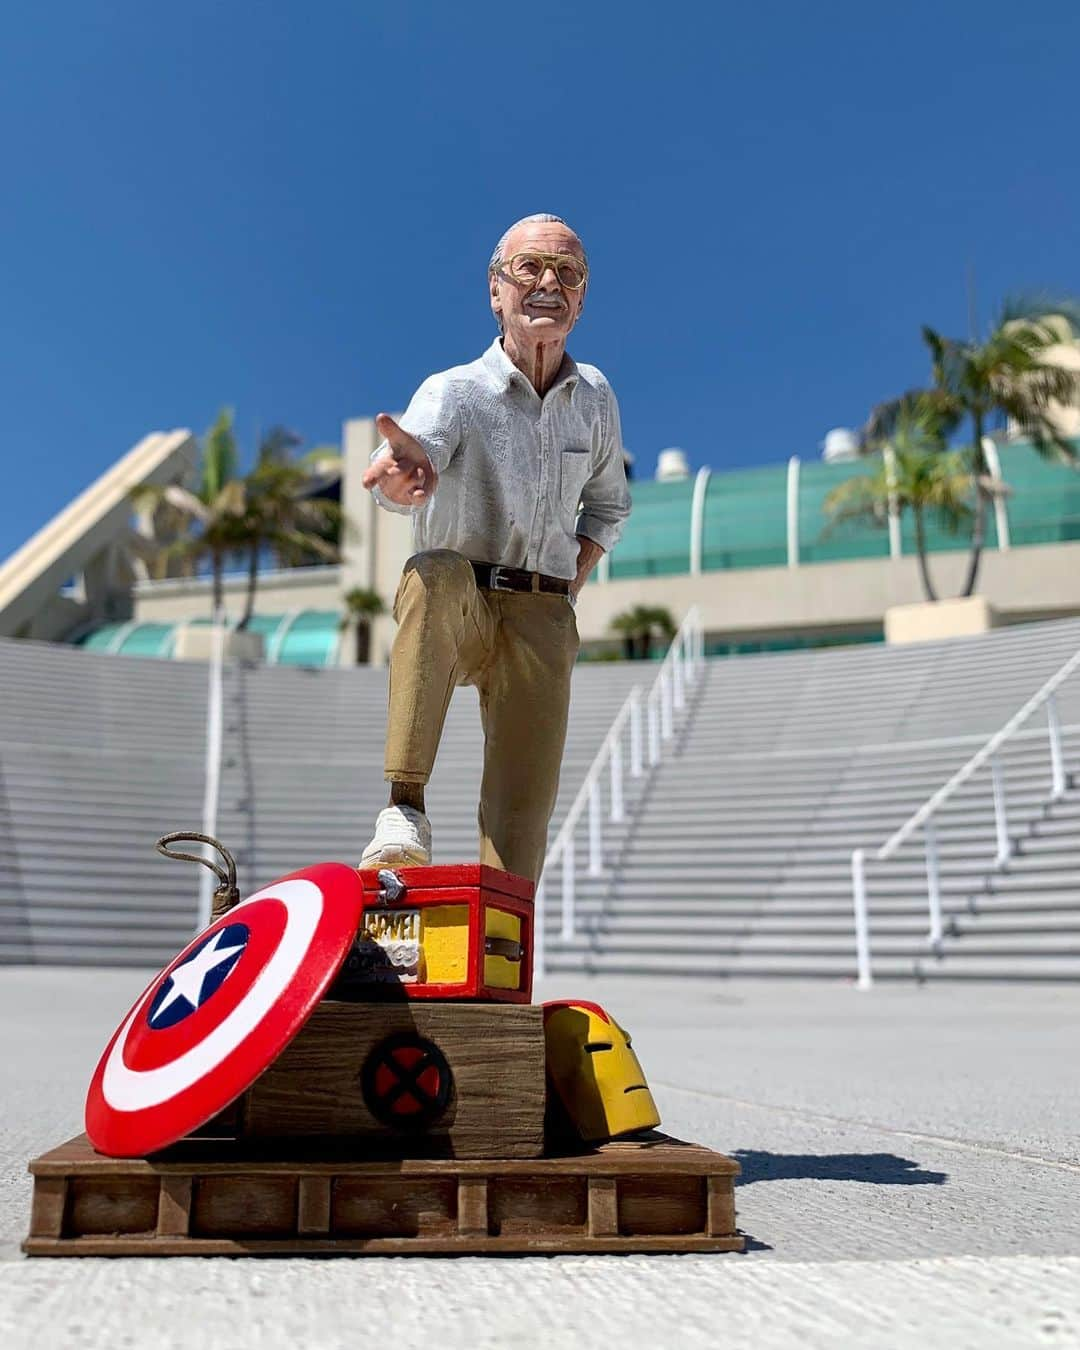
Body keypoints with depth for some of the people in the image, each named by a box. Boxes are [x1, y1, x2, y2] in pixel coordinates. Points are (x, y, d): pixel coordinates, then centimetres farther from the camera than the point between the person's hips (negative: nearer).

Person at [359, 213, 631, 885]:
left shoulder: (597, 396, 10)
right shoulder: (455, 390, -5)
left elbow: (610, 503, 25)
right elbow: (420, 448, -28)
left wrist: (573, 578, 9)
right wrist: (410, 469, -53)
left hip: (544, 624, 3)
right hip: (460, 609, -3)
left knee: (523, 822, -8)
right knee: (435, 572, -39)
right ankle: (405, 811, -38)